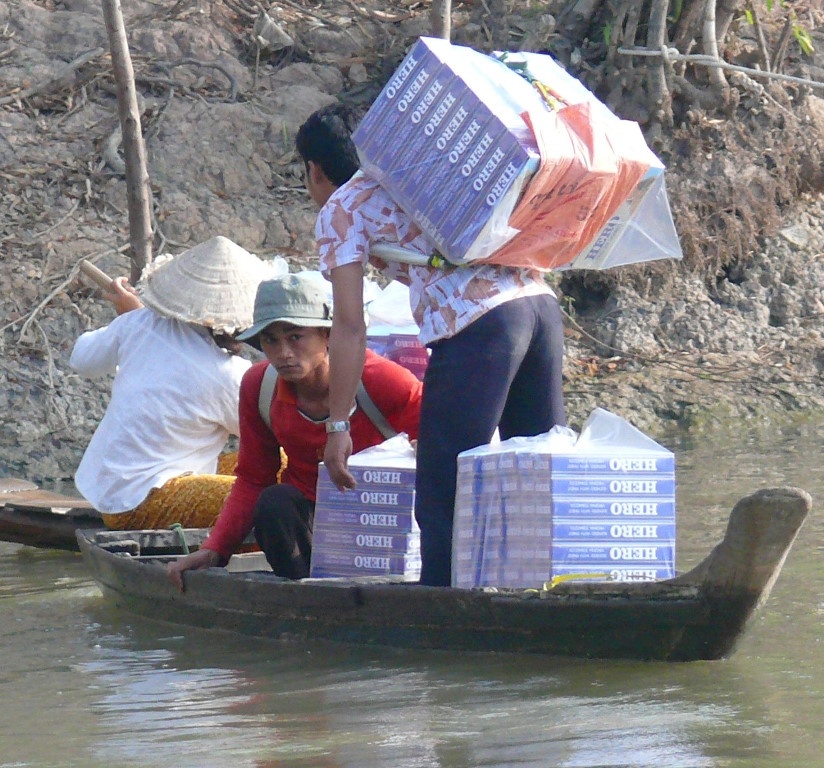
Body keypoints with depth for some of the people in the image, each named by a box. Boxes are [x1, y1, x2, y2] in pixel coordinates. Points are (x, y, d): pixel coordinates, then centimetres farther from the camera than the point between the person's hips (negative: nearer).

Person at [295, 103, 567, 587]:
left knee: (443, 498, -1)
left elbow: (351, 326, 3)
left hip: (476, 324, -7)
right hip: (541, 301, 7)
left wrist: (338, 424, 4)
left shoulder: (341, 209, 10)